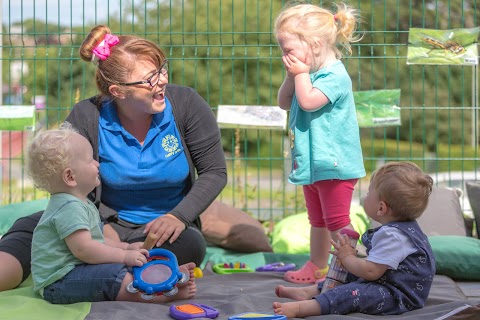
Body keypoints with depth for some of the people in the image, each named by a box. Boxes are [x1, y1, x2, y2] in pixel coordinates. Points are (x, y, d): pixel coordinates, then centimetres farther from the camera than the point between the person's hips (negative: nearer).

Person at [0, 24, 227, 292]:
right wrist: (101, 231, -24)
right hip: (108, 222, 1)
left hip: (165, 228, 0)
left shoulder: (186, 104, -10)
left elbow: (215, 172, -4)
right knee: (30, 227, -24)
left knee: (190, 245, -37)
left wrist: (179, 216, -19)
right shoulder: (86, 117, -10)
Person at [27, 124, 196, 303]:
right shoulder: (70, 208, -20)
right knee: (113, 275, -27)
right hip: (59, 283, -12)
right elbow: (83, 249, -28)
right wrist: (124, 255, -21)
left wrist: (127, 247, 14)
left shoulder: (80, 204, 17)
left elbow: (95, 241, 25)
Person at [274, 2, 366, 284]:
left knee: (337, 221, -4)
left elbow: (308, 101, -32)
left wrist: (301, 73, -17)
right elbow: (285, 103, 14)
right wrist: (292, 76, -1)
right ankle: (317, 267, 32)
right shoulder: (311, 73, 9)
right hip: (312, 163, 10)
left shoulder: (335, 76, -19)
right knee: (318, 220, 20)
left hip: (333, 164, -10)